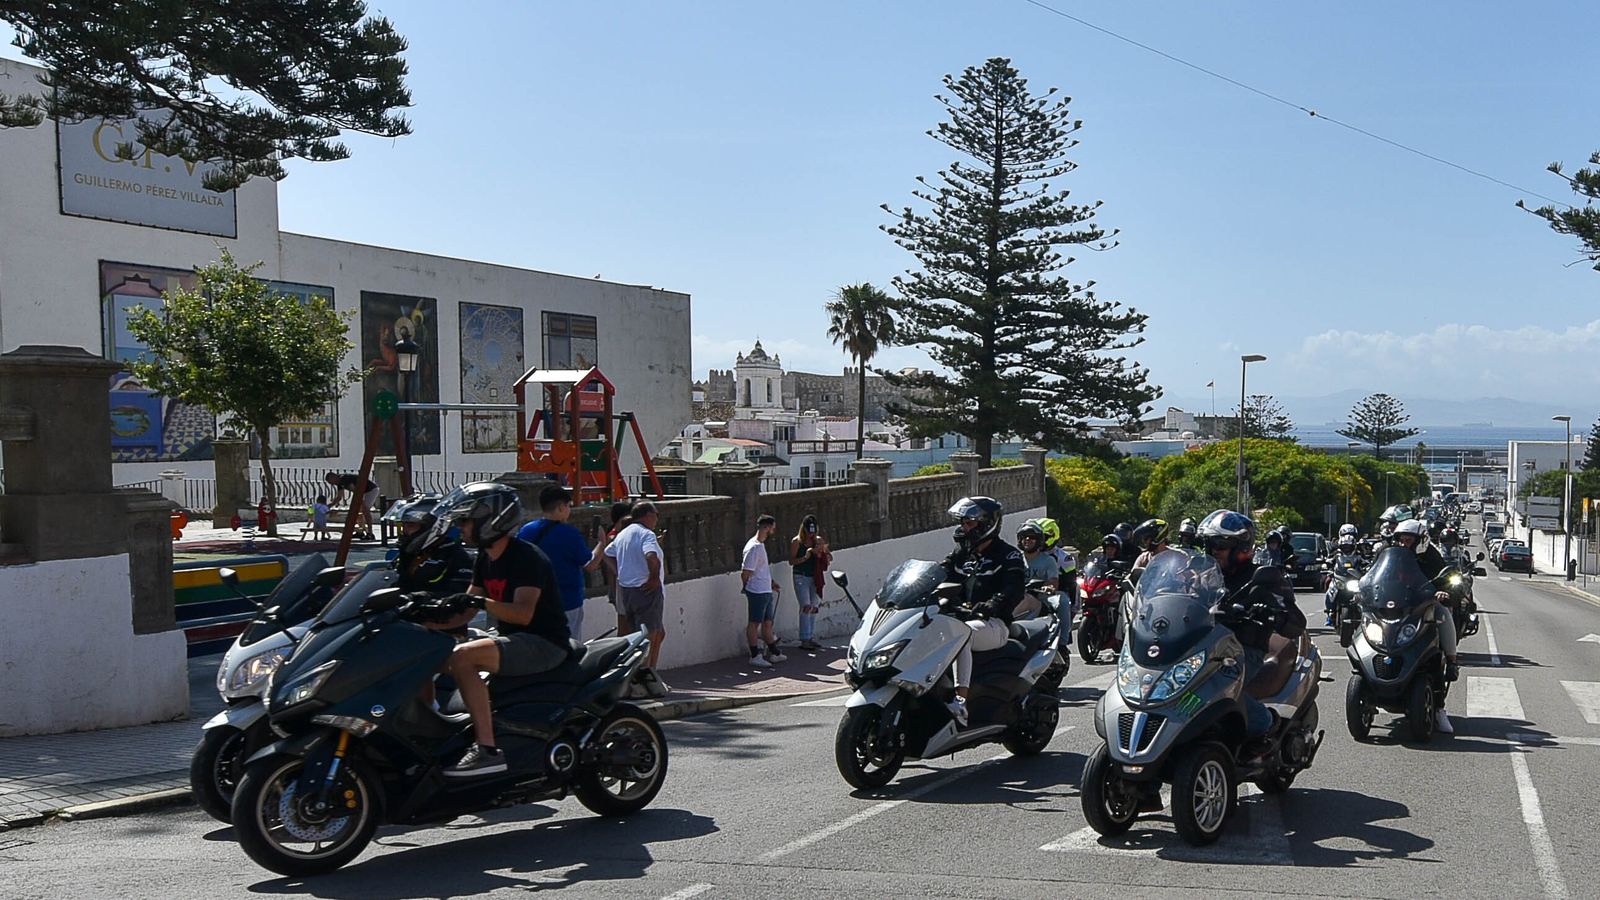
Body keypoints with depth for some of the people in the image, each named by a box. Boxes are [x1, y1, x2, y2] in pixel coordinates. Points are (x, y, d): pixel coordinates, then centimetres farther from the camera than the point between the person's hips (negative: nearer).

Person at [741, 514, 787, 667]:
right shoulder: (753, 547, -19)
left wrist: (770, 583, 25)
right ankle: (755, 656, 4)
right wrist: (746, 588, -3)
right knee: (754, 623, -1)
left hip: (766, 591, 9)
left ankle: (773, 653, 23)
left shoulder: (761, 545, 14)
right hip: (757, 592, -9)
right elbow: (745, 572, -18)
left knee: (767, 622, 15)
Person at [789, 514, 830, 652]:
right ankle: (804, 641, -11)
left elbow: (830, 557, 12)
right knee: (806, 607, -12)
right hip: (801, 577, -5)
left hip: (815, 578, 5)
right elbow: (791, 561, -9)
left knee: (814, 608, 8)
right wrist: (805, 557, -22)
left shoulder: (818, 540, 9)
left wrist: (822, 552, -9)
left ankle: (811, 638, 17)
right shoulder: (796, 541, -4)